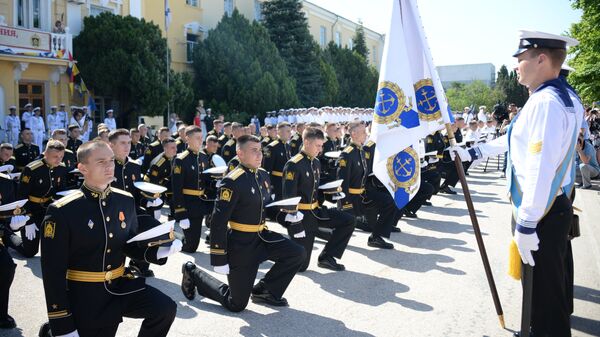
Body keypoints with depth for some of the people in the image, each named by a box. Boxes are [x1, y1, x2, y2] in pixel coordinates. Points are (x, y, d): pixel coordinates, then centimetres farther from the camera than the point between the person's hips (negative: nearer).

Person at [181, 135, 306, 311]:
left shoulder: (263, 175, 4)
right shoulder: (232, 181, -22)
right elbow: (218, 221, -22)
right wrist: (219, 259, -21)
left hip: (261, 236, 7)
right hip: (241, 243, -7)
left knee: (297, 253, -9)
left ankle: (264, 290, 11)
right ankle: (193, 273, 24)